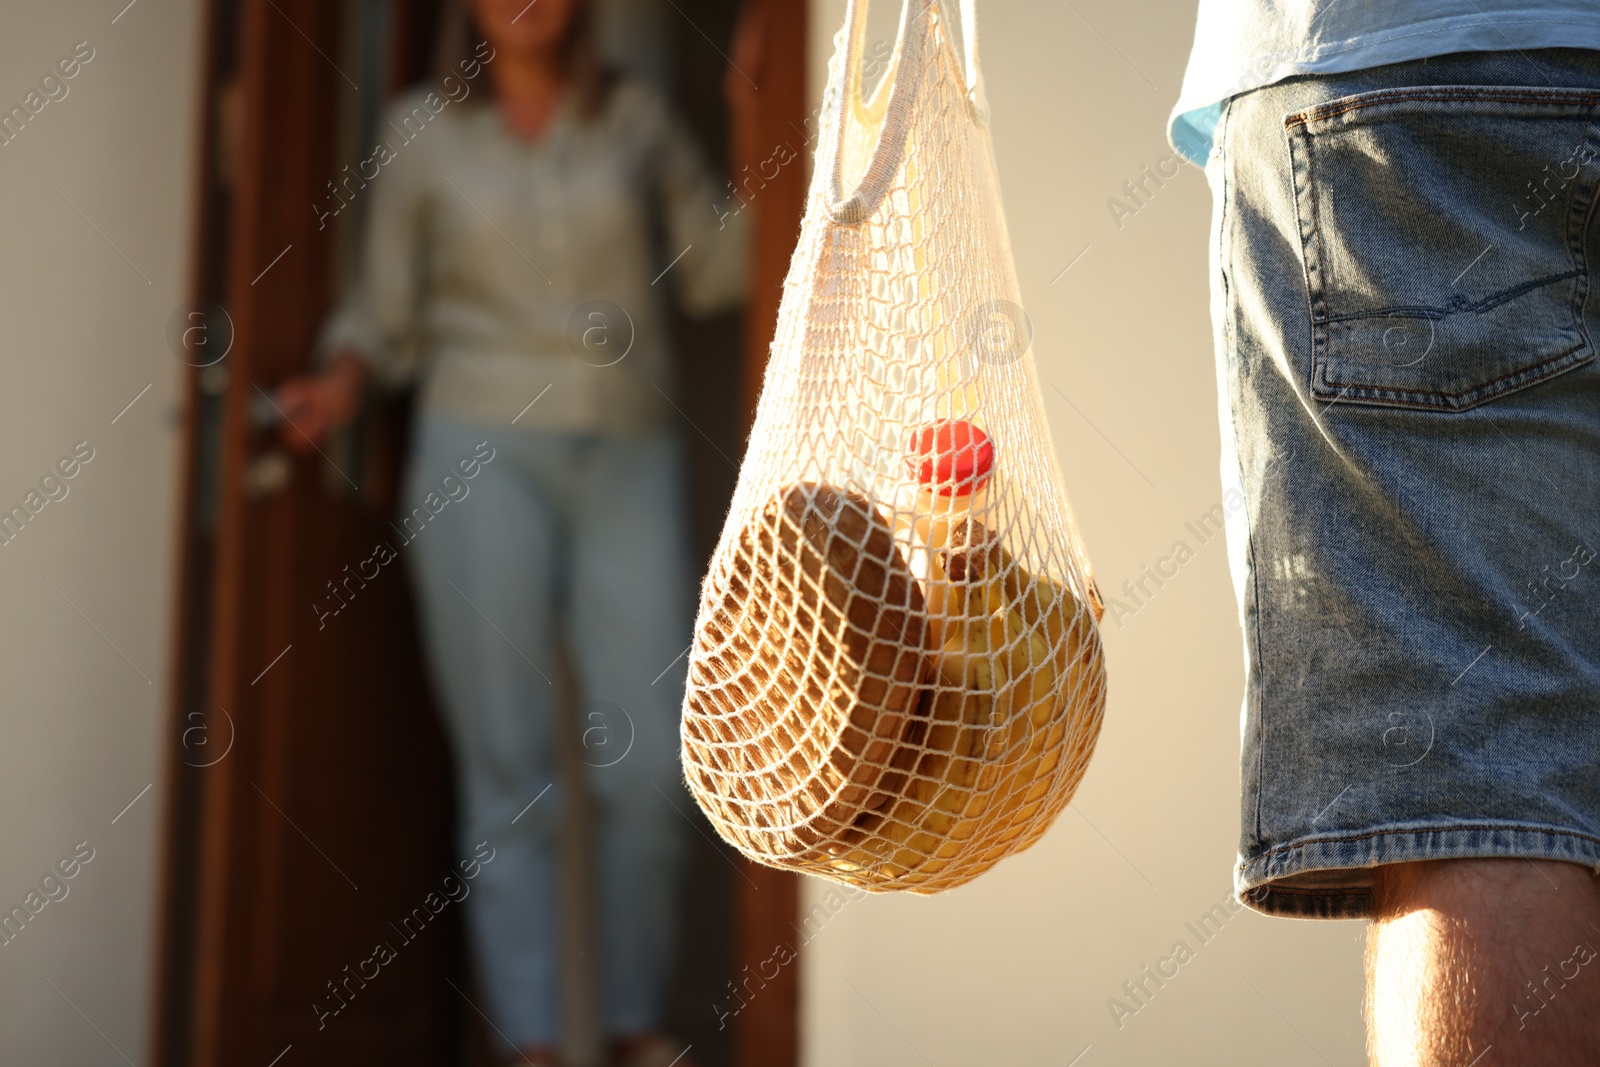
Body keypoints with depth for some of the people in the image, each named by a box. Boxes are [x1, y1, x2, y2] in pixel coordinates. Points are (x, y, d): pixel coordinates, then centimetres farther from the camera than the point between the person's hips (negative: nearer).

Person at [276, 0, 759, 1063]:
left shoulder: (637, 116, 10)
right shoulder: (423, 129, 7)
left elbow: (714, 273, 10)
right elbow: (386, 311, 11)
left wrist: (754, 125, 2)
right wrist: (344, 382, -8)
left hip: (630, 456, 1)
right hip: (483, 454, -1)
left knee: (653, 762, -3)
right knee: (509, 767, -2)